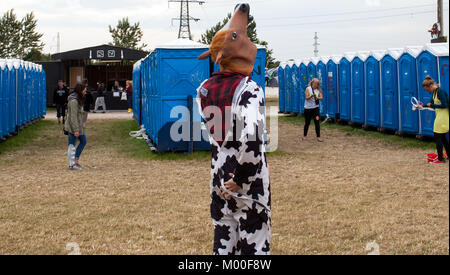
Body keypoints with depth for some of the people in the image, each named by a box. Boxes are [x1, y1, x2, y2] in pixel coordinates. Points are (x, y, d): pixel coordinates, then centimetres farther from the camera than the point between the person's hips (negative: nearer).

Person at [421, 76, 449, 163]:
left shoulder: (440, 91, -20)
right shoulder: (435, 92, 9)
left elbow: (444, 105, -23)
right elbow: (432, 103, 20)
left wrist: (432, 105, -16)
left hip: (442, 118, -10)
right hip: (440, 117, 10)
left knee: (437, 137, -5)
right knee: (442, 137, 16)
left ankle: (440, 159, 0)